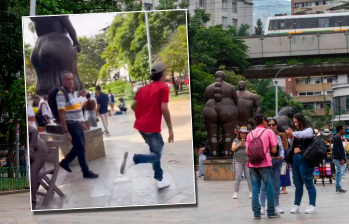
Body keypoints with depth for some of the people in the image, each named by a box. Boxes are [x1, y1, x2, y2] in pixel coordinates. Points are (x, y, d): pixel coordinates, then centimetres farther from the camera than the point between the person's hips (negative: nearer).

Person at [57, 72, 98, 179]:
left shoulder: (73, 92, 10)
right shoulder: (61, 94, -18)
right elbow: (62, 115, -21)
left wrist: (82, 123, 19)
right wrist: (66, 132, -23)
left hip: (77, 124, 9)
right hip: (71, 125, -9)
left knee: (79, 147, 18)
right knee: (81, 148, -1)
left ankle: (65, 162, 34)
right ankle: (86, 172, 11)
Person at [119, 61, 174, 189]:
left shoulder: (144, 88, 14)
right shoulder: (163, 87, -7)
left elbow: (133, 106, 8)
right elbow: (164, 108, -18)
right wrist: (170, 129, -14)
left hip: (141, 125, 8)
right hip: (152, 127, -8)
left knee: (156, 151, 21)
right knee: (157, 155, 0)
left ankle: (159, 180, 21)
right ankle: (134, 158, -25)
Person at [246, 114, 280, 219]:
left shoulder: (250, 134, 11)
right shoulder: (269, 132, 0)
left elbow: (247, 151, 6)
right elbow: (274, 150, -3)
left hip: (252, 164, 4)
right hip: (265, 163, -4)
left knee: (255, 189, 5)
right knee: (269, 189, 4)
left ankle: (256, 213, 3)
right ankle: (271, 212, 5)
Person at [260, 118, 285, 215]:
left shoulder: (278, 137, 14)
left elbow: (281, 149, 14)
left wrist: (281, 156, -5)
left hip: (276, 162, 5)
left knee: (276, 185, 9)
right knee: (264, 185, -5)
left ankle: (276, 206, 15)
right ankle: (262, 207, -2)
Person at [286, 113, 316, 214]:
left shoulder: (309, 130, 0)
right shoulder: (297, 133, 18)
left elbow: (303, 134, -22)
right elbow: (292, 145, 21)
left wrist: (293, 133, -30)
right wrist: (290, 137, 4)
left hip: (304, 159, -7)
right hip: (295, 159, 7)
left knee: (308, 183, -6)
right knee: (298, 184, 9)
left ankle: (312, 206, -4)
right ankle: (296, 205, 12)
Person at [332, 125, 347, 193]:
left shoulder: (339, 138, 17)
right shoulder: (337, 138, -15)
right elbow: (336, 150, -22)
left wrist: (343, 158, 21)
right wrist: (340, 159, -23)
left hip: (339, 158, 11)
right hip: (338, 159, -11)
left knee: (339, 173, 12)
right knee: (339, 173, -8)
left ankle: (338, 188, 16)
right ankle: (338, 188, -6)